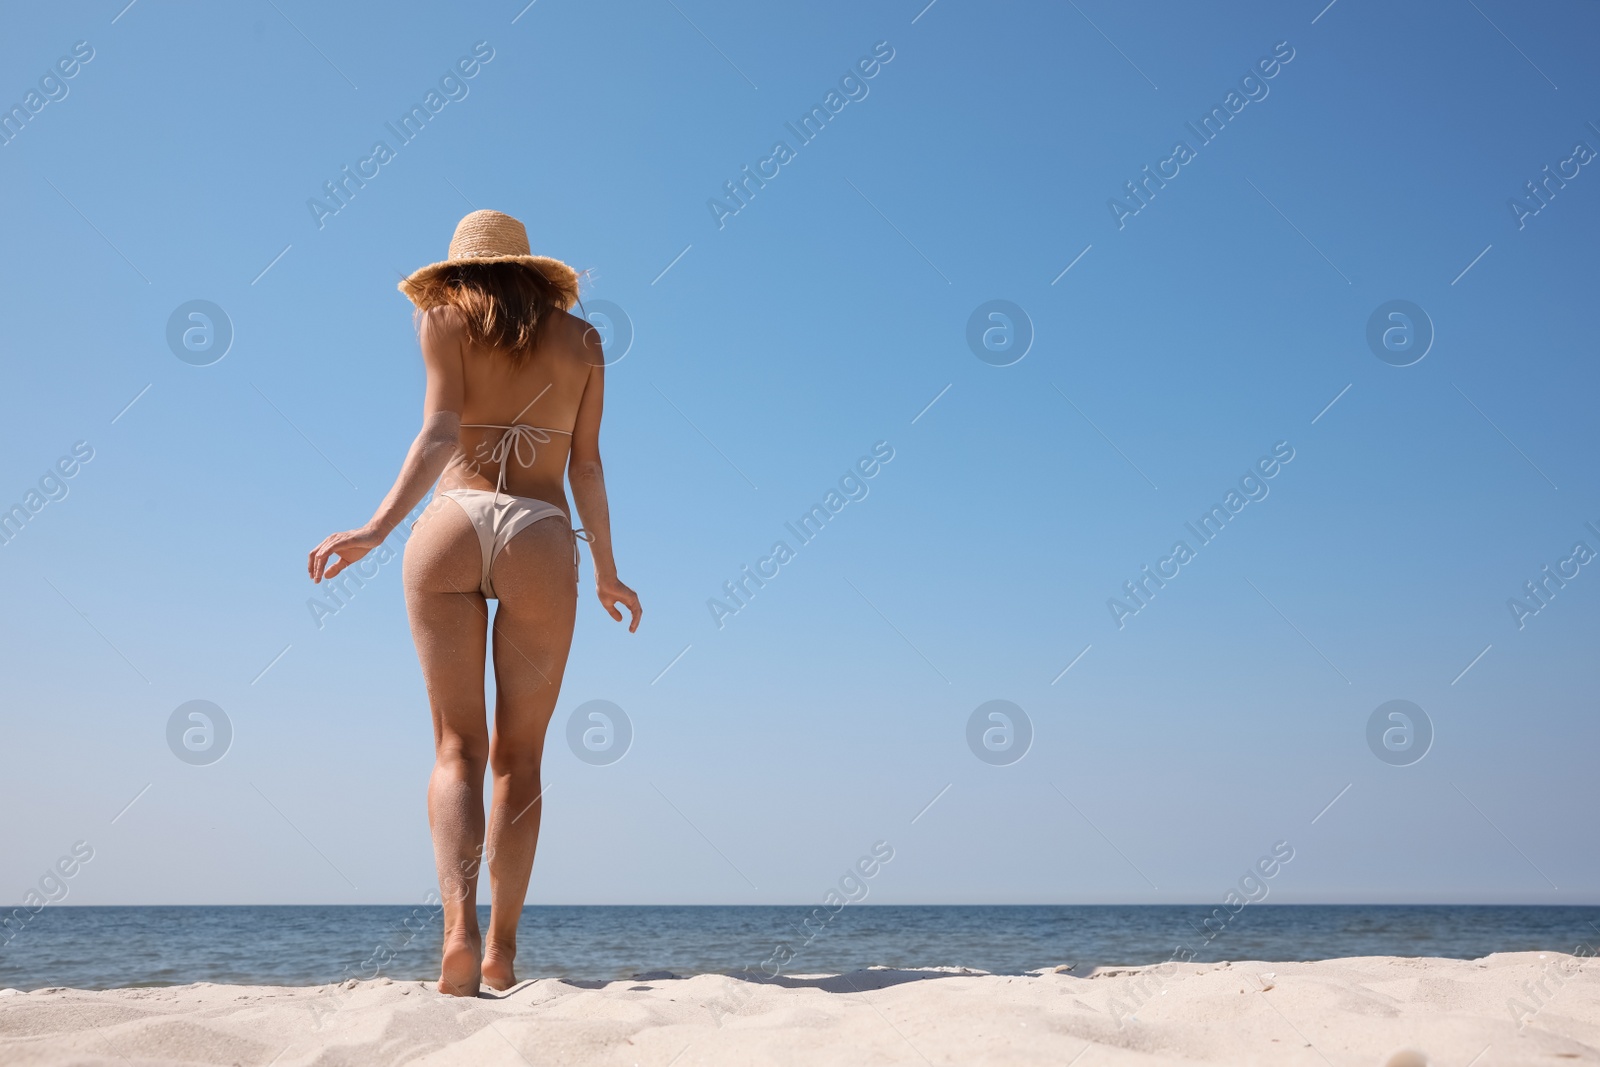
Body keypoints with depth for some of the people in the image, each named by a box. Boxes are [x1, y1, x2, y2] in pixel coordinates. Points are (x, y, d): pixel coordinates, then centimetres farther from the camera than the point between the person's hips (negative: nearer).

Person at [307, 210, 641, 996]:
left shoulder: (444, 318, 12)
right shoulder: (581, 340, 17)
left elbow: (439, 432, -5)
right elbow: (586, 465, 12)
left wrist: (376, 529, -12)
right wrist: (607, 573, 20)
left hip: (450, 526, 0)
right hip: (540, 539, 1)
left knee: (457, 746, 1)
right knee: (518, 756, 7)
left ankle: (459, 923, -18)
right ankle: (501, 947, 2)